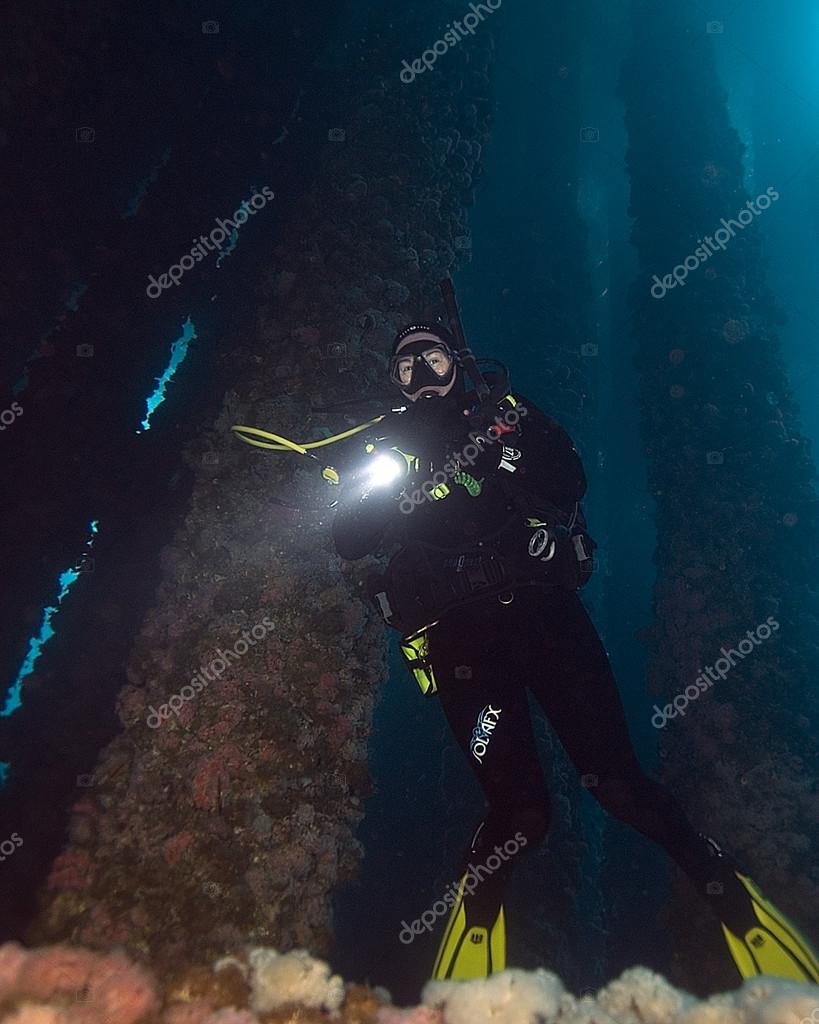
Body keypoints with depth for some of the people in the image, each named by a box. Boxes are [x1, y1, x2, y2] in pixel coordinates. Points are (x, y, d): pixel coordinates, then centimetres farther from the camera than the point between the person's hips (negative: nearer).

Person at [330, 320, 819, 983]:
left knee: (617, 783, -5)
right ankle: (478, 905, 24)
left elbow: (571, 483, -2)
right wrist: (384, 485, -12)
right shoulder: (387, 444, 14)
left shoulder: (503, 412, 13)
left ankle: (724, 887, 22)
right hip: (459, 634, 0)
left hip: (543, 608, 0)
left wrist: (497, 451, -16)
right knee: (520, 809, -8)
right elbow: (349, 542, 4)